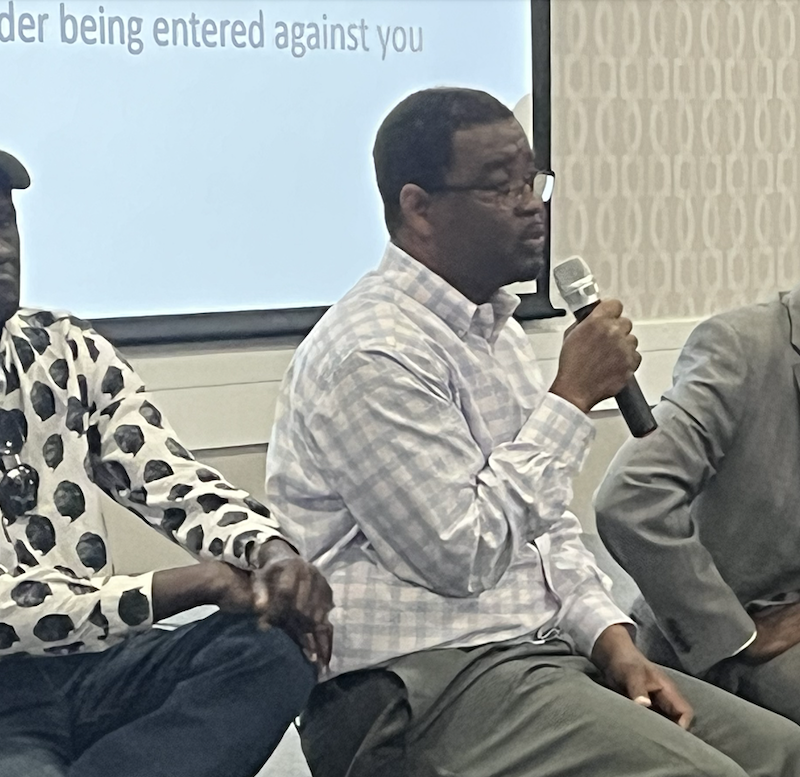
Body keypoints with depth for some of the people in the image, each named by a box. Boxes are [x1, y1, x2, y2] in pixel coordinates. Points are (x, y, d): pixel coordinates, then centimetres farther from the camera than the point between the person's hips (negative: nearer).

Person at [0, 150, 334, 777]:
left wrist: (274, 555, -17)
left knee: (276, 649, -21)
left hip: (91, 666, 6)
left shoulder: (65, 350, 7)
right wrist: (192, 585, -19)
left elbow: (178, 486, 4)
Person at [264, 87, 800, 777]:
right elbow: (462, 556, -19)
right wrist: (572, 398, -14)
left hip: (547, 649, 9)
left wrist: (615, 642, 3)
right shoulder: (374, 355, -16)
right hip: (421, 688, -9)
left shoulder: (497, 329, 16)